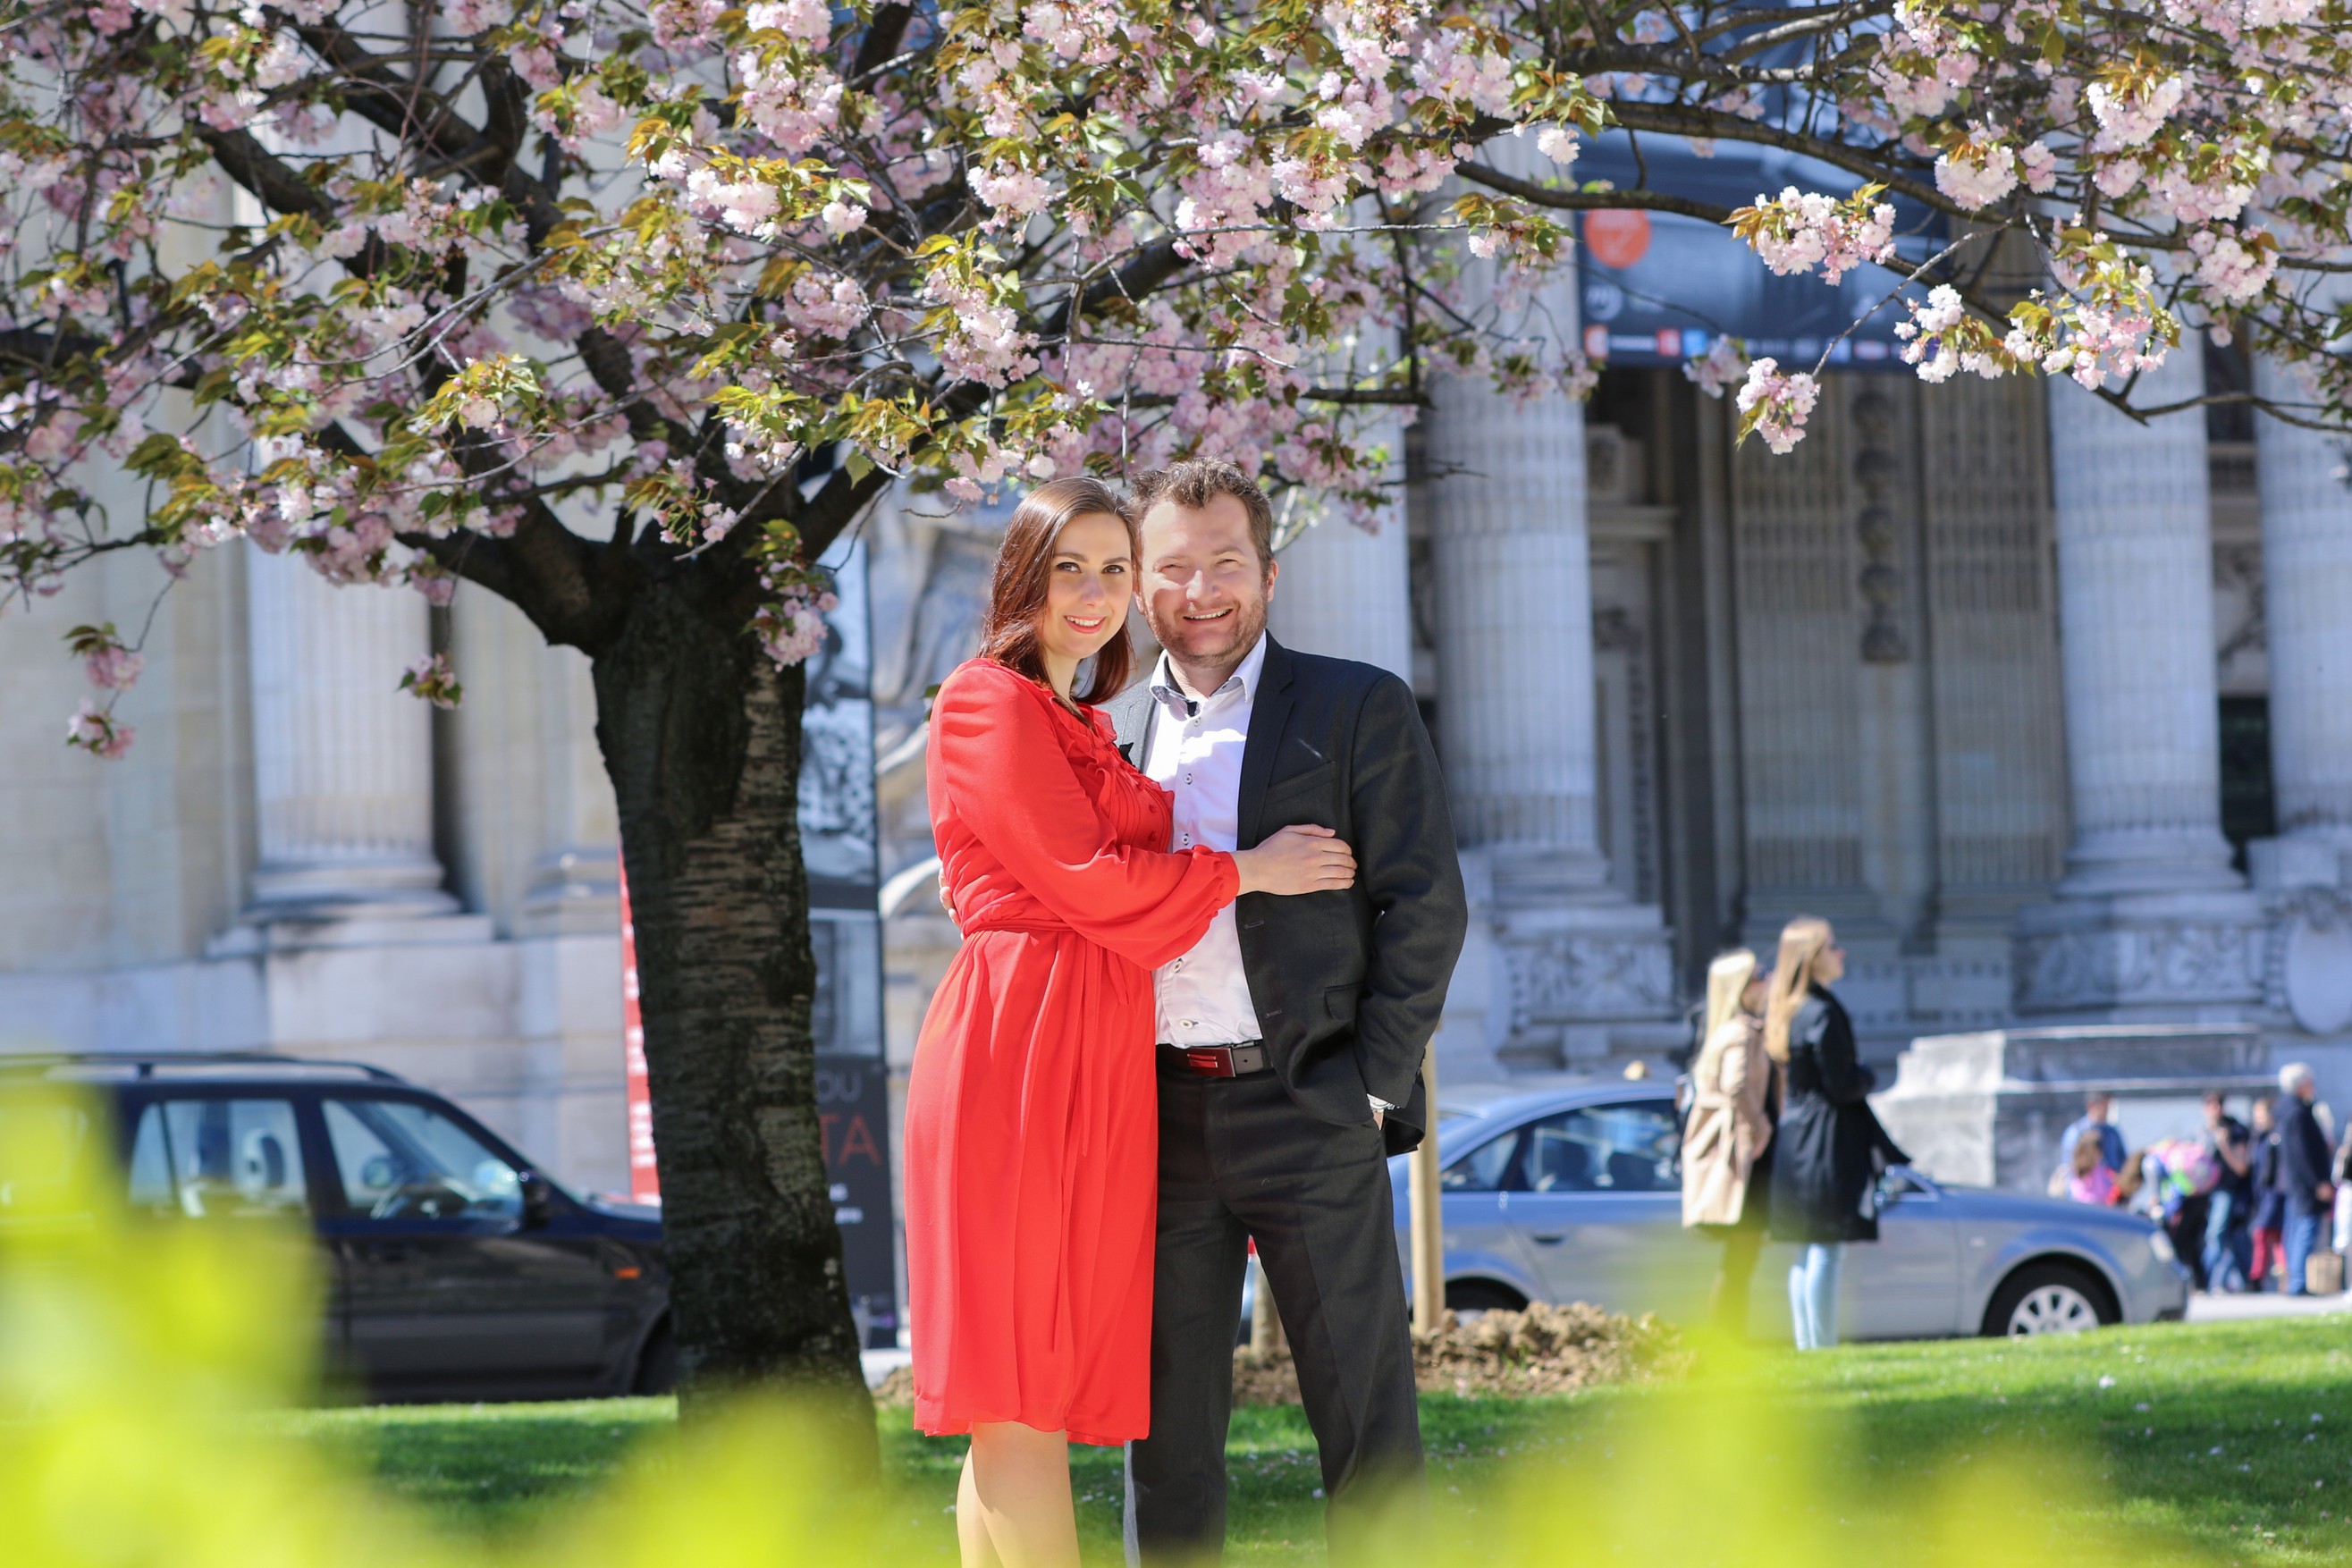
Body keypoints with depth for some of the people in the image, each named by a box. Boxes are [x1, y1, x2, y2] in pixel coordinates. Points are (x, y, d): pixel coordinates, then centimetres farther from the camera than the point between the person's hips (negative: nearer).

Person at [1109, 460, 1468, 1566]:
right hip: (1158, 1120, 4)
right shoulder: (1112, 731, 15)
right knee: (1166, 1421, 5)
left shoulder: (1359, 709, 3)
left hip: (1307, 1108, -3)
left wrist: (1374, 1084, -8)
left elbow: (1426, 904, -1)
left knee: (1365, 1413, -2)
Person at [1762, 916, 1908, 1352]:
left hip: (1793, 1138, 9)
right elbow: (1841, 1086, -17)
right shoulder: (1822, 1014, -17)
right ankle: (1822, 1347, -8)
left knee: (1808, 1254, 13)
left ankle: (1806, 1347, 15)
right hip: (1826, 1142, -9)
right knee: (1827, 1251, -7)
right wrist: (1869, 1078, 3)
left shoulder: (1785, 1010, 12)